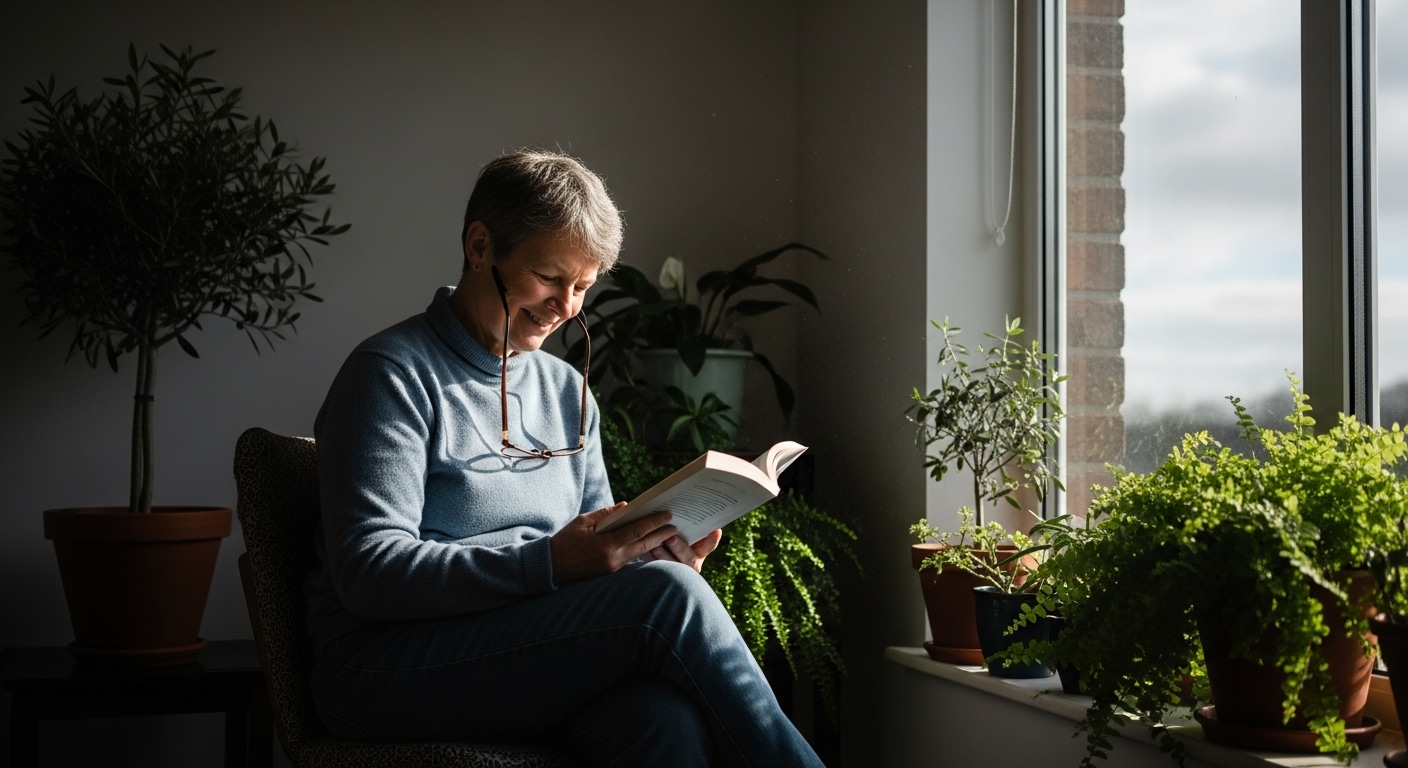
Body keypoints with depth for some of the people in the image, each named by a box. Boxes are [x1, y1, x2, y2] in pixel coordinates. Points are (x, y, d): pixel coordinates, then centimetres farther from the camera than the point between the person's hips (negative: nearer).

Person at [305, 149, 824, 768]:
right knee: (665, 595, -27)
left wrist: (658, 552, -6)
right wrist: (548, 562, -26)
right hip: (388, 668, -5)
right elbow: (368, 572, -14)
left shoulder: (567, 392, 19)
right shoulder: (394, 374, -4)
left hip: (541, 659, 6)